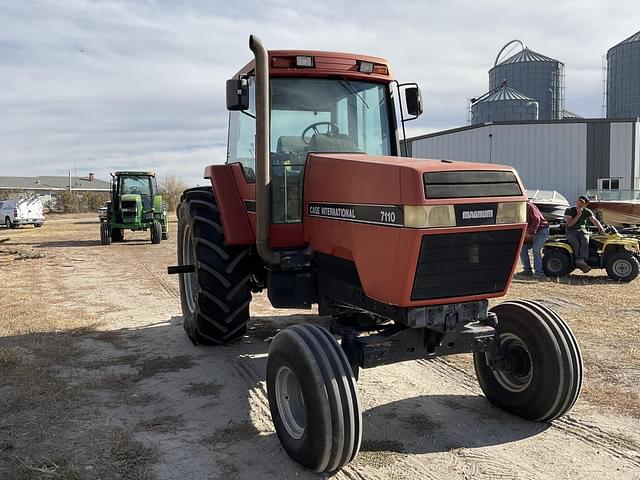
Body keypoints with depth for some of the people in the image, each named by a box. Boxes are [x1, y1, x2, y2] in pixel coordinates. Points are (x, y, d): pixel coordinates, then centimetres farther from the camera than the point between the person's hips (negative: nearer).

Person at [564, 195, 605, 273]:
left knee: (585, 241, -32)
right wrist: (578, 215, -17)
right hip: (571, 232, -2)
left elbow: (594, 220, -8)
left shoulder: (587, 212, 6)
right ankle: (581, 264, -34)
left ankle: (581, 261, -45)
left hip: (582, 230, 2)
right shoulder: (569, 210, -2)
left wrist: (601, 228, -27)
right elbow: (569, 224, -11)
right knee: (576, 244, -32)